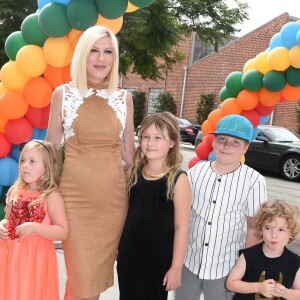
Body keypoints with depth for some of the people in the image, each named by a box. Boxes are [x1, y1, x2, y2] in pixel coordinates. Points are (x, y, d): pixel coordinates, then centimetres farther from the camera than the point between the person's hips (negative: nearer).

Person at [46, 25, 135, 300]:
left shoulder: (124, 98, 5)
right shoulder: (63, 94, -1)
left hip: (114, 195, 2)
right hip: (75, 194, -2)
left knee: (100, 270, 13)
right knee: (81, 275, 1)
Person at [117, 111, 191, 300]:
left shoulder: (178, 180, -15)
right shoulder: (133, 173, -2)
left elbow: (181, 227, -13)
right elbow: (124, 212, 9)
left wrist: (176, 267, -11)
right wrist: (117, 245, 12)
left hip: (159, 257, -4)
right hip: (129, 254, 4)